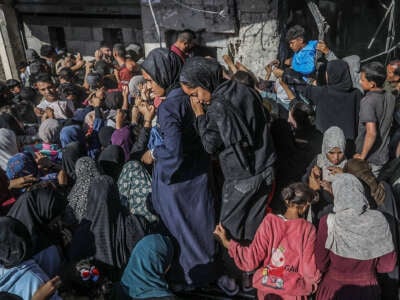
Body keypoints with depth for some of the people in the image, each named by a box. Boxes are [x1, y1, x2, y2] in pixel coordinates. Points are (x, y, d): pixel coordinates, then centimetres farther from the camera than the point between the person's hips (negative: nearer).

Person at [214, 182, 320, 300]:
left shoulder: (269, 221, -11)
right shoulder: (308, 229, -12)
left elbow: (252, 259, -13)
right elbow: (309, 270, -10)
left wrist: (226, 242, -4)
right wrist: (315, 279, 11)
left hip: (266, 284, 2)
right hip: (294, 290, -2)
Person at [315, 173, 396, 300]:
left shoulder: (328, 222, -22)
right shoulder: (378, 220, -16)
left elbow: (321, 264, -12)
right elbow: (387, 265, -7)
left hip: (334, 290, -2)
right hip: (367, 290, 2)